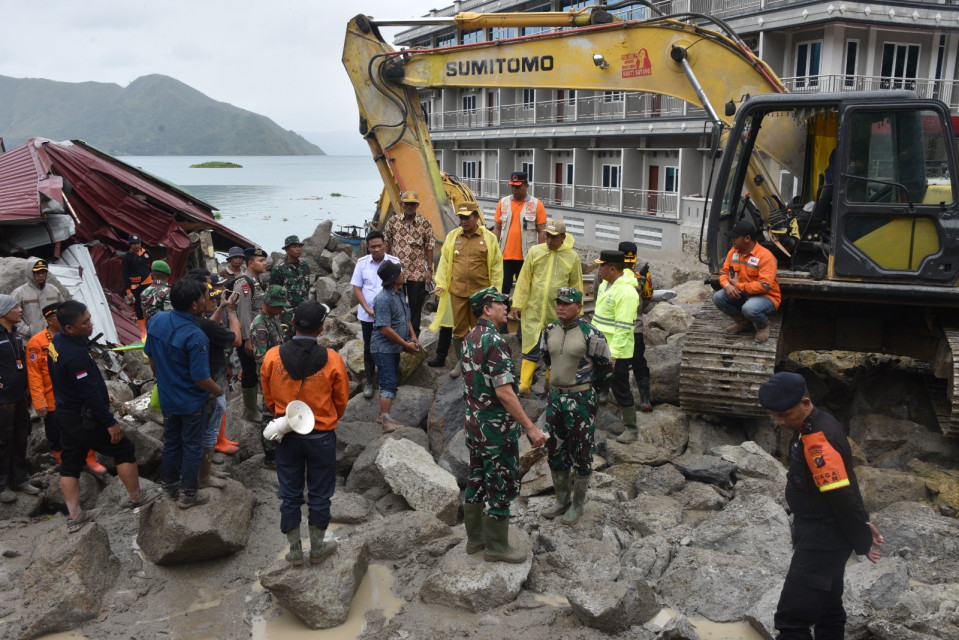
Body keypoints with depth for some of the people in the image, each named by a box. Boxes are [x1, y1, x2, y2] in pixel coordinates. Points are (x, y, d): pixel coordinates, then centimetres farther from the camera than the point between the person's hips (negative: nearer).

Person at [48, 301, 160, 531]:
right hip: (84, 419, -9)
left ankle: (74, 516, 20)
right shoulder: (75, 354, -29)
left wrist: (101, 392, 19)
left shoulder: (57, 341, 0)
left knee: (70, 464, 13)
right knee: (124, 450, 7)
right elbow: (89, 393, -26)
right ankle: (136, 498, 19)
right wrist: (110, 423, -19)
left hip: (65, 414, 9)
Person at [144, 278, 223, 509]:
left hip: (167, 398, 6)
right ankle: (188, 495, 22)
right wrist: (218, 391, -5)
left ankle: (170, 486, 38)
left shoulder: (157, 321, -10)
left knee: (171, 442, 22)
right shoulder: (195, 337, -30)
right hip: (191, 401, -6)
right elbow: (201, 379, -25)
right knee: (192, 447, 11)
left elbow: (151, 358, 4)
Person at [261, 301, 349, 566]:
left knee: (290, 494, 16)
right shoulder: (332, 360, -18)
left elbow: (269, 398, 1)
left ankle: (295, 550, 27)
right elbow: (341, 401, -4)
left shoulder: (273, 357, -13)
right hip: (322, 436, -2)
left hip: (287, 435, 2)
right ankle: (317, 547, 29)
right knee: (319, 495, 15)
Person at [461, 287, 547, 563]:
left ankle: (475, 538, 30)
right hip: (496, 427, -9)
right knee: (501, 486, 3)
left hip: (474, 423, 9)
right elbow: (504, 393, -26)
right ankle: (496, 547, 14)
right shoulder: (494, 342, -23)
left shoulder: (470, 339, 7)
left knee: (477, 480, 17)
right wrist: (530, 427, -24)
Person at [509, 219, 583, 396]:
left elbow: (576, 286, 5)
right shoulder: (535, 252, -1)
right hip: (533, 311, 0)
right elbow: (524, 280, 1)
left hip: (558, 313, 0)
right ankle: (524, 385, 2)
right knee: (531, 348, -2)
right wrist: (518, 304, -2)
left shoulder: (572, 257, -1)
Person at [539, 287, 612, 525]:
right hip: (555, 397, 6)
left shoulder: (590, 334, -14)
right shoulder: (549, 331, 4)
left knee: (581, 454, 4)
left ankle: (578, 504, 18)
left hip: (581, 400, -6)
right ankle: (562, 500, 29)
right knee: (555, 450, 13)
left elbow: (606, 367, -3)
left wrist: (590, 388, 7)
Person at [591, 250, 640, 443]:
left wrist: (614, 355, -26)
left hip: (616, 352, -9)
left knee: (620, 389, 1)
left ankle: (631, 429, 14)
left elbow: (623, 328, -25)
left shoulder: (626, 292, -22)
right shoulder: (605, 285, 9)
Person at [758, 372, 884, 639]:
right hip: (819, 531, 10)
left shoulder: (818, 439, -27)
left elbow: (842, 496, -24)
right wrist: (862, 520, 19)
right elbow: (845, 478, 15)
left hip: (823, 538, -10)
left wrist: (862, 543, -13)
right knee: (827, 610, 23)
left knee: (792, 618, -9)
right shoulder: (816, 427, 6)